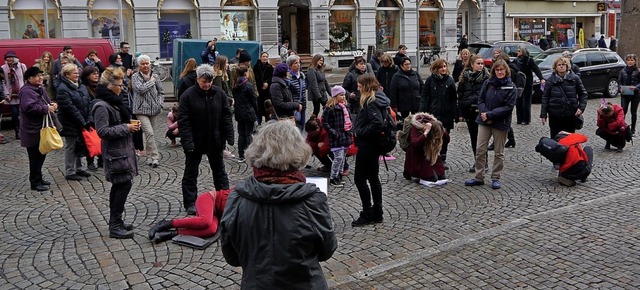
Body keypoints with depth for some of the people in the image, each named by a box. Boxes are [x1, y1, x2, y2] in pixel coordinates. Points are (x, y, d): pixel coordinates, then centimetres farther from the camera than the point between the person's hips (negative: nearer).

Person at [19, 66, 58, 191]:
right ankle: (35, 182, 5)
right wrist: (47, 109, -23)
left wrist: (52, 105, 2)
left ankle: (38, 178, 28)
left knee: (41, 154, 16)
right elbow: (29, 107, -29)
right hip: (32, 130, -10)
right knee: (35, 157, -4)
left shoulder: (40, 89, 14)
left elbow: (46, 102, 25)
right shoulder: (26, 91, -16)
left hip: (41, 127, 10)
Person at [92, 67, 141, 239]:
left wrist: (130, 124, 5)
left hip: (123, 150, 10)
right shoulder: (102, 106, -17)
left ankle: (115, 222, 23)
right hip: (115, 152, -10)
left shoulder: (115, 101, 12)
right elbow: (102, 131, -22)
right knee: (124, 185, -10)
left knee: (119, 186, 13)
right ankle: (115, 226, -3)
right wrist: (126, 128, -19)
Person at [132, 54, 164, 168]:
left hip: (154, 110, 4)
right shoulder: (135, 77, -2)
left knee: (149, 133, 12)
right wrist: (151, 82, -8)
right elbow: (140, 89, -18)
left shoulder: (155, 76, 9)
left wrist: (159, 103, 2)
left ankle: (149, 156, 24)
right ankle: (155, 157, -15)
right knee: (149, 133, -17)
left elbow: (161, 92, 16)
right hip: (142, 110, -4)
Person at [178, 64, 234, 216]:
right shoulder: (188, 95, -12)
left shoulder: (219, 93, -3)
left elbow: (226, 116, 0)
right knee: (191, 172, 6)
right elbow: (183, 120, -14)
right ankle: (190, 203, 15)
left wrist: (229, 137, -7)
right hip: (195, 141, -3)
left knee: (219, 170, 15)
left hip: (215, 140, 3)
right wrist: (187, 142, -21)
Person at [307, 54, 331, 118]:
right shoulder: (311, 71, -12)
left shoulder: (321, 70, 15)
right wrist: (318, 96, -22)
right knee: (316, 110, -4)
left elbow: (325, 83, 19)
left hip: (323, 94, 9)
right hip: (316, 96, -9)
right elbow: (313, 84, -19)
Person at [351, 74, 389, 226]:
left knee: (360, 179, -1)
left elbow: (377, 123, -30)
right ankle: (377, 213, 22)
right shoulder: (377, 99, 11)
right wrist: (359, 131, 7)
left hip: (367, 145, -10)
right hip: (373, 145, 10)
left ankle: (367, 215, 6)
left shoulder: (370, 101, -18)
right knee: (373, 178, 14)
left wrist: (360, 132, -19)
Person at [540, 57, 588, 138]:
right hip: (554, 116, 0)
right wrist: (543, 114, -2)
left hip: (571, 116, 0)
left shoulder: (575, 78, 2)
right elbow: (545, 97, 2)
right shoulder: (551, 80, 2)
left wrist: (581, 108, -6)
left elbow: (583, 93, 8)